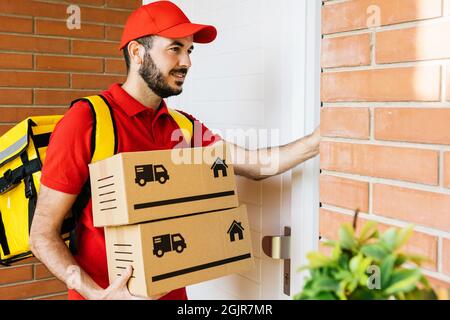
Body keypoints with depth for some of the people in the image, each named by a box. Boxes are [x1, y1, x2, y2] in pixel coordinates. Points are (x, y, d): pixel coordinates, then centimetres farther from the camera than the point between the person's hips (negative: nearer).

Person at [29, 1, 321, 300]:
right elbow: (42, 233, -15)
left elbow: (254, 165, -5)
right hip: (108, 292, -5)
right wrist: (96, 294, -27)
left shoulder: (185, 126, 2)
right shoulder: (85, 121, -16)